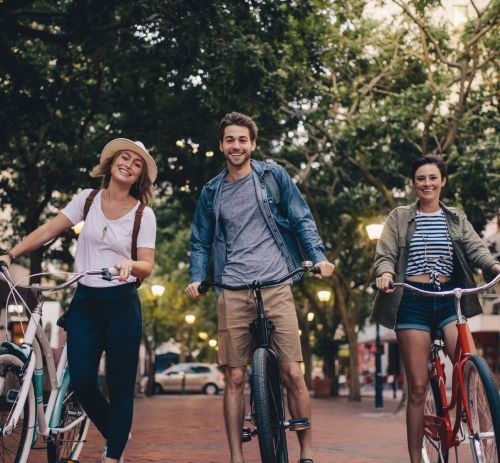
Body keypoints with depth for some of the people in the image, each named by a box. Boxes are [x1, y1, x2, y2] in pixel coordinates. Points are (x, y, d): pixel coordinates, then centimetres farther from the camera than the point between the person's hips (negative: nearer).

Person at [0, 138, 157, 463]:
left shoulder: (144, 214, -2)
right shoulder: (87, 199, 5)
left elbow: (147, 266, -5)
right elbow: (48, 231, 3)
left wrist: (129, 265, -27)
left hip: (121, 304, -2)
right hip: (84, 301, 2)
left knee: (121, 387, -1)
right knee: (82, 382, -4)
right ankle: (117, 437, 23)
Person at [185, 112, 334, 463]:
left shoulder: (273, 176, 7)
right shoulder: (212, 192, 14)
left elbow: (302, 220, 5)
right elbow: (201, 242, 17)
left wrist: (319, 257, -10)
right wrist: (196, 278, 0)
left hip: (276, 287, -2)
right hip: (233, 293, 2)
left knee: (293, 372, -7)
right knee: (235, 378, 1)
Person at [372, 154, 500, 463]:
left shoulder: (456, 218, 15)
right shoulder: (400, 217, 9)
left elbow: (475, 247, 1)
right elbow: (385, 255, 0)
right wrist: (385, 274, -24)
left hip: (449, 299, 2)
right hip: (413, 301, -2)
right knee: (418, 386, -3)